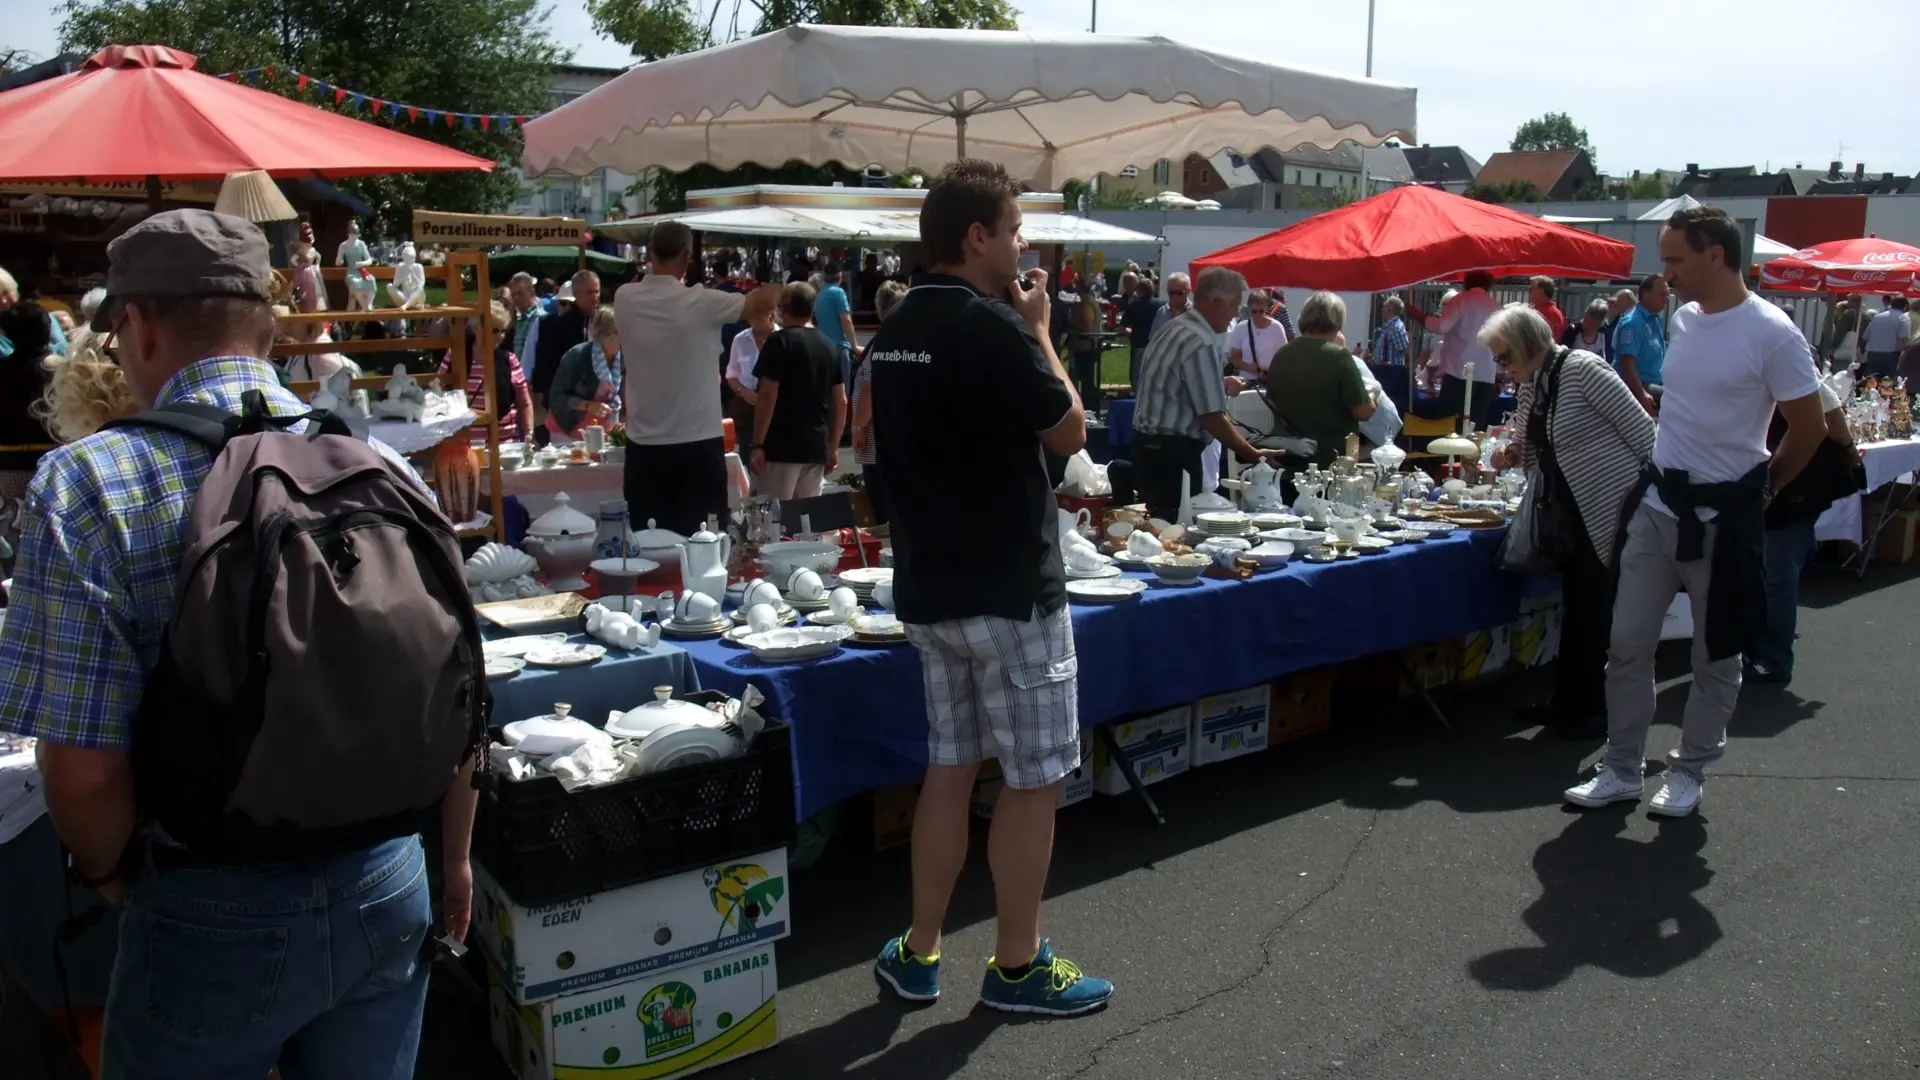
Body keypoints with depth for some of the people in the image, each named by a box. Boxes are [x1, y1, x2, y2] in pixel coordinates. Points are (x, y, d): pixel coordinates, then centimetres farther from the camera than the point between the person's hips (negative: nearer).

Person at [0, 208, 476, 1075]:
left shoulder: (86, 486, -16)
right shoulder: (386, 469, -5)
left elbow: (84, 769, -17)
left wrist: (106, 876, 4)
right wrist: (451, 860, 16)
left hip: (215, 913, -3)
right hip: (387, 889, 3)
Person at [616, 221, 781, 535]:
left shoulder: (625, 300, -2)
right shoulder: (702, 303, -12)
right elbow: (763, 301, 1)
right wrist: (776, 289, 21)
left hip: (644, 444, 3)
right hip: (697, 443, -3)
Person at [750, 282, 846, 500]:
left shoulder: (779, 342, -7)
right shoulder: (831, 347, 11)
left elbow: (768, 396, -14)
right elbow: (841, 402, 12)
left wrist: (757, 445, -11)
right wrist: (833, 447, 17)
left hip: (782, 447, -6)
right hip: (817, 447, 6)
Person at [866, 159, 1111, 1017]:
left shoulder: (895, 329, 8)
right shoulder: (992, 325, -18)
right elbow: (1069, 433, -8)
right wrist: (1039, 328, 0)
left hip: (928, 585, 8)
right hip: (1008, 590, -8)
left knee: (950, 767, 16)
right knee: (1034, 778, 5)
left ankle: (919, 955, 23)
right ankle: (1017, 967, 17)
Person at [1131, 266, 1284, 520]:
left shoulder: (1174, 328, 12)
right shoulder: (1201, 344, -18)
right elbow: (1212, 417, -19)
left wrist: (1220, 386, 24)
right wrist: (1252, 453, -10)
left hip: (1150, 444, 10)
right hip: (1172, 452, -10)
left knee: (1161, 525, 13)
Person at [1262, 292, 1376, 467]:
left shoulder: (1281, 355, 2)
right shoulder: (1338, 356, -16)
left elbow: (1272, 402, 16)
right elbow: (1363, 412, -15)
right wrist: (1371, 396, 5)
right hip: (1333, 457, -5)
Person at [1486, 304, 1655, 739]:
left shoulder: (1582, 369, -17)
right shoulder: (1531, 385, 8)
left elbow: (1641, 430, -17)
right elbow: (1535, 450, 19)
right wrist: (1512, 455, -3)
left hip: (1614, 510, -8)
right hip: (1576, 514, 9)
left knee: (1596, 613, 0)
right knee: (1575, 608, 15)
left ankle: (1594, 711, 12)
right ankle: (1568, 702, 26)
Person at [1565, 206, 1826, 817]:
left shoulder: (1771, 333, -14)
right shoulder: (1683, 320, 7)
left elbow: (1809, 429, -7)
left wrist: (1758, 489, 4)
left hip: (1721, 515, -6)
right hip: (1658, 503, 6)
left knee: (1716, 655, 9)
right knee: (1628, 644, 7)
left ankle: (1690, 773, 24)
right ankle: (1621, 770, 18)